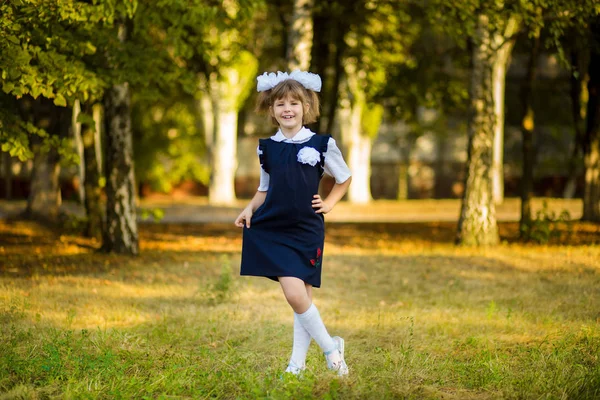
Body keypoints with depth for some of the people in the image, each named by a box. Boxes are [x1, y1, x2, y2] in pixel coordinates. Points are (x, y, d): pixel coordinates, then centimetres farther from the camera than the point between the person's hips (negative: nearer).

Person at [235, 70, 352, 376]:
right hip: (272, 229, 2)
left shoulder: (321, 144, -1)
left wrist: (329, 203, 0)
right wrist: (250, 209, 1)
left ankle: (297, 363, 9)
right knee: (295, 296, -9)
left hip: (306, 230, -2)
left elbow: (344, 179, 14)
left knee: (301, 297, -7)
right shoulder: (267, 147, 7)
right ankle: (331, 348, 9)